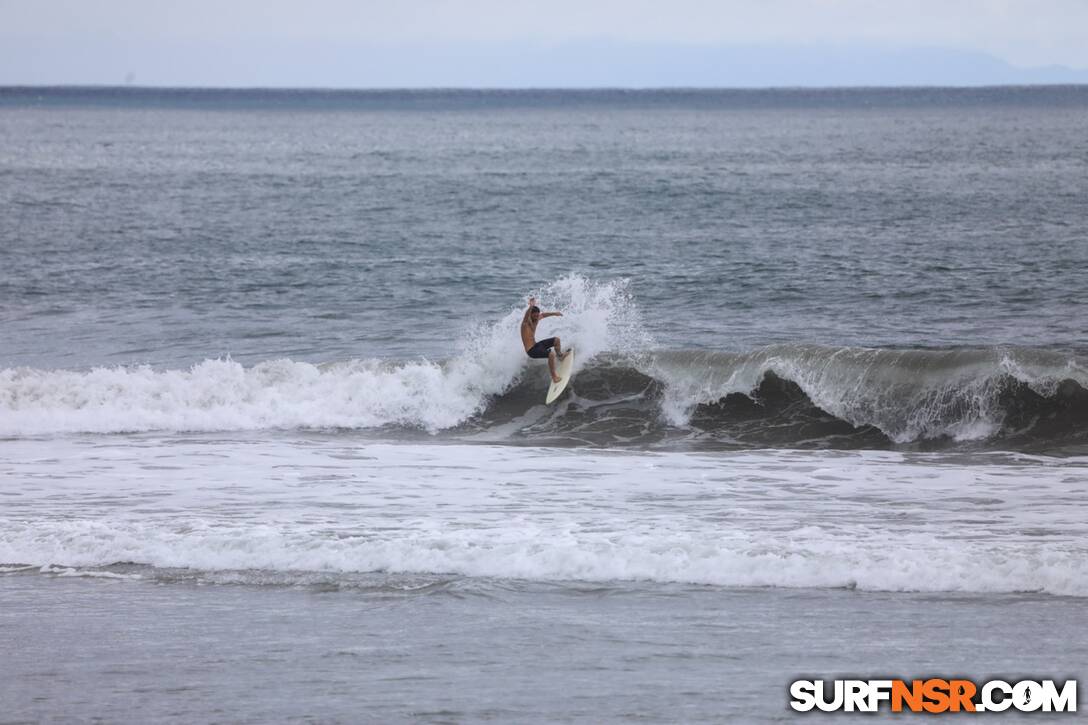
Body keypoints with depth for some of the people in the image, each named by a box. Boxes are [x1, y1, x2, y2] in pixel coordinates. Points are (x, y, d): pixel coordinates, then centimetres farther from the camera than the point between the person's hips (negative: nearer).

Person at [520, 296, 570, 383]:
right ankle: (554, 377, -22)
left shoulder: (535, 320, 2)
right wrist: (531, 307, -67)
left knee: (556, 340, 20)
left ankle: (560, 355, 47)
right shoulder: (526, 322, -23)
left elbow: (543, 315, 25)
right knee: (551, 354, -31)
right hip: (531, 350, -10)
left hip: (535, 345, 10)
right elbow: (526, 315, -47)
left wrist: (554, 313, 33)